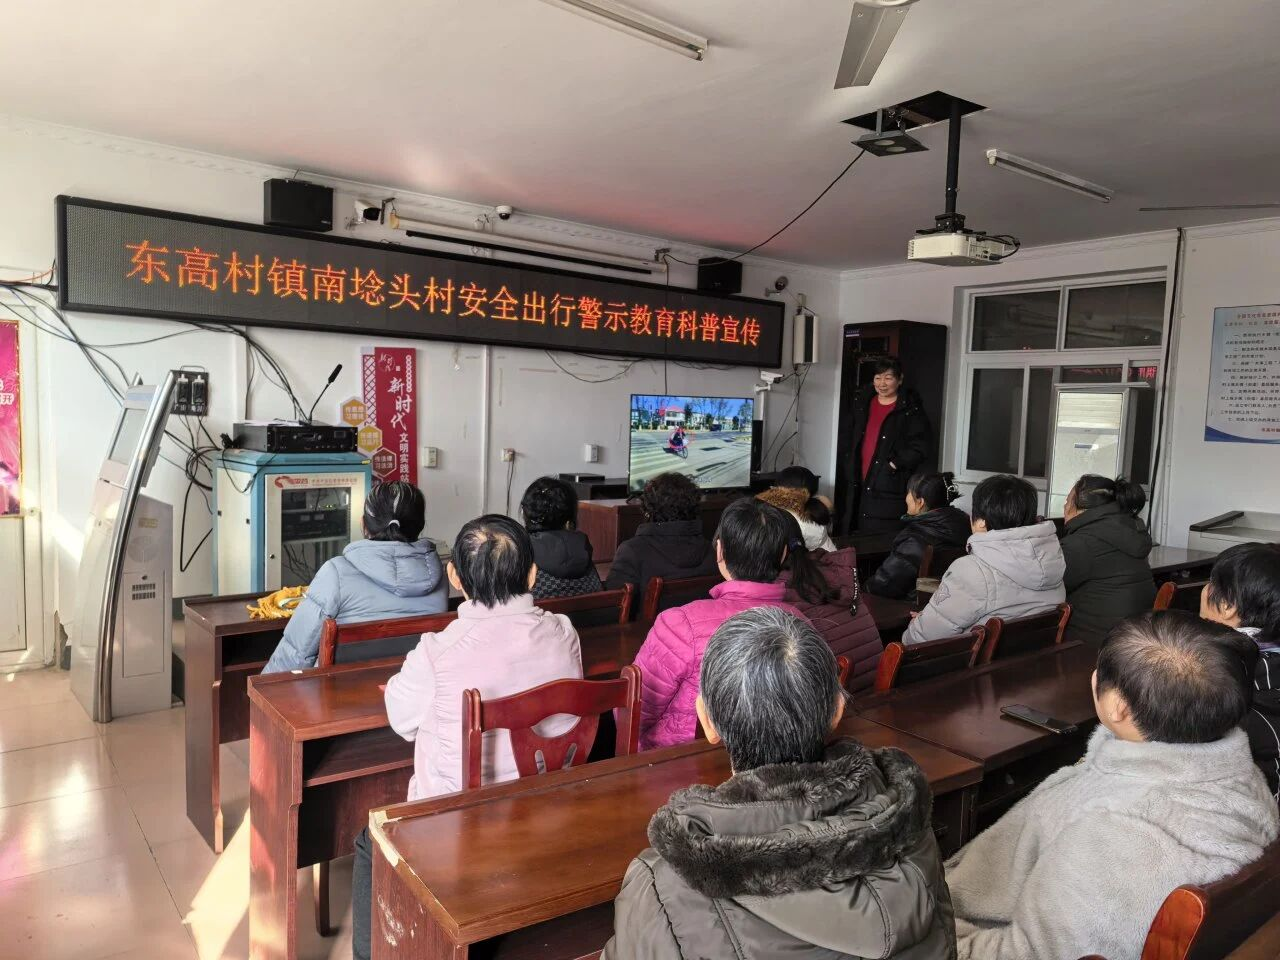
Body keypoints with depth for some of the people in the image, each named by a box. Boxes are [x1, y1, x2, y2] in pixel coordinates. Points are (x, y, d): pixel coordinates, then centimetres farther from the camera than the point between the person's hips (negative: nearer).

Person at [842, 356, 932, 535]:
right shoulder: (862, 403, 13)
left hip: (890, 489, -6)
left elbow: (921, 447, -10)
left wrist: (894, 465, -14)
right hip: (861, 485, 6)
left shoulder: (911, 410, -7)